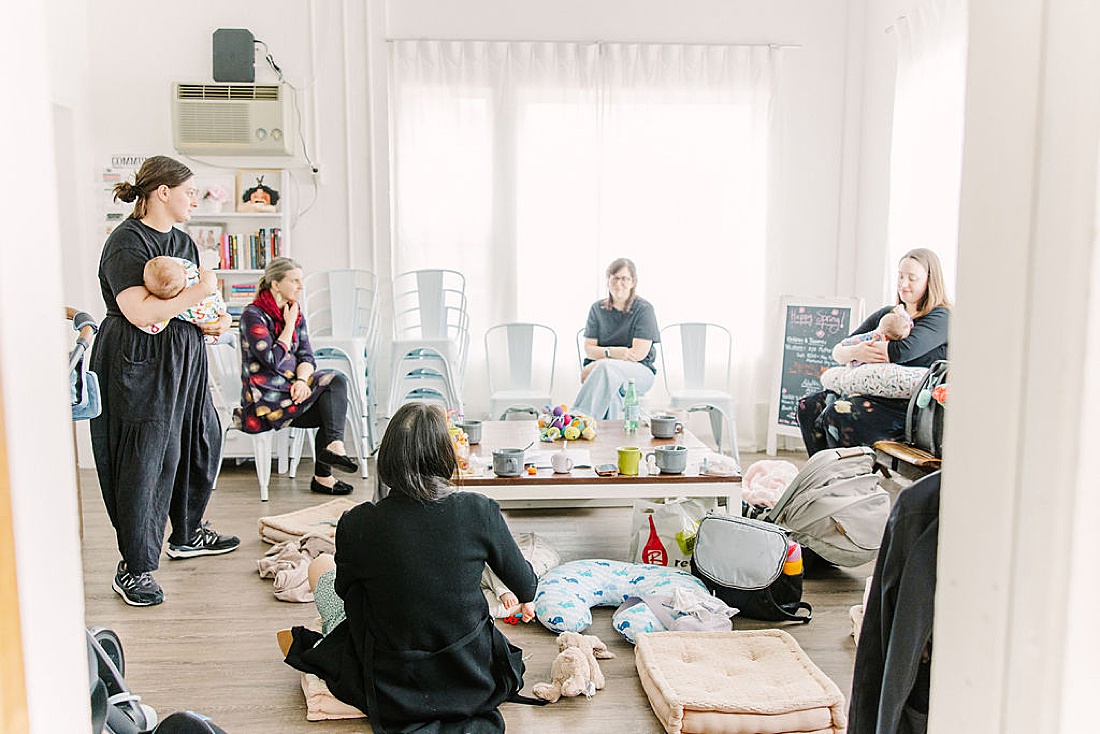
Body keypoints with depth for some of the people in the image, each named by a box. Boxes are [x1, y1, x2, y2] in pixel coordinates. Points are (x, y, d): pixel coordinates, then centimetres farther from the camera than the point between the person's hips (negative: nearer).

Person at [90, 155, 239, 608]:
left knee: (201, 442, 16)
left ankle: (187, 534, 37)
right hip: (138, 365, -9)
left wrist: (217, 320, 2)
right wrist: (199, 291, -19)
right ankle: (134, 570, 7)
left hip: (184, 359, 9)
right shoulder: (126, 243, -14)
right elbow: (140, 312, -25)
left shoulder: (181, 240, 14)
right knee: (146, 461, -5)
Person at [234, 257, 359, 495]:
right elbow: (273, 360, -18)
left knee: (336, 380, -18)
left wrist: (302, 380, -13)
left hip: (290, 388, 7)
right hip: (264, 399, -7)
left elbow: (307, 357, 8)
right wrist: (289, 325, -8)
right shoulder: (253, 315, -9)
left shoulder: (295, 313, 13)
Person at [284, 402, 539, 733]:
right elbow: (524, 584, -1)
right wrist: (524, 599, 24)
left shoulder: (356, 525, -17)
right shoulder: (480, 511, -17)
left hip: (391, 694, -1)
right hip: (474, 682, 1)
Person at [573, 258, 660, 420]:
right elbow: (589, 348, 7)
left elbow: (639, 353, -9)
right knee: (606, 387, -36)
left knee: (606, 368, -37)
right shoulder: (597, 308, 12)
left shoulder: (644, 308, 0)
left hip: (639, 372, -3)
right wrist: (611, 352, -17)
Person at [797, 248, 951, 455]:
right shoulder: (888, 314, 17)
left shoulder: (941, 317, -4)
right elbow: (838, 351, 11)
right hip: (874, 392, 8)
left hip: (909, 404, -8)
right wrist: (855, 352, -14)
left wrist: (867, 345, -7)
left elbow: (904, 351, -25)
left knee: (837, 415, -28)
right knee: (808, 406, -8)